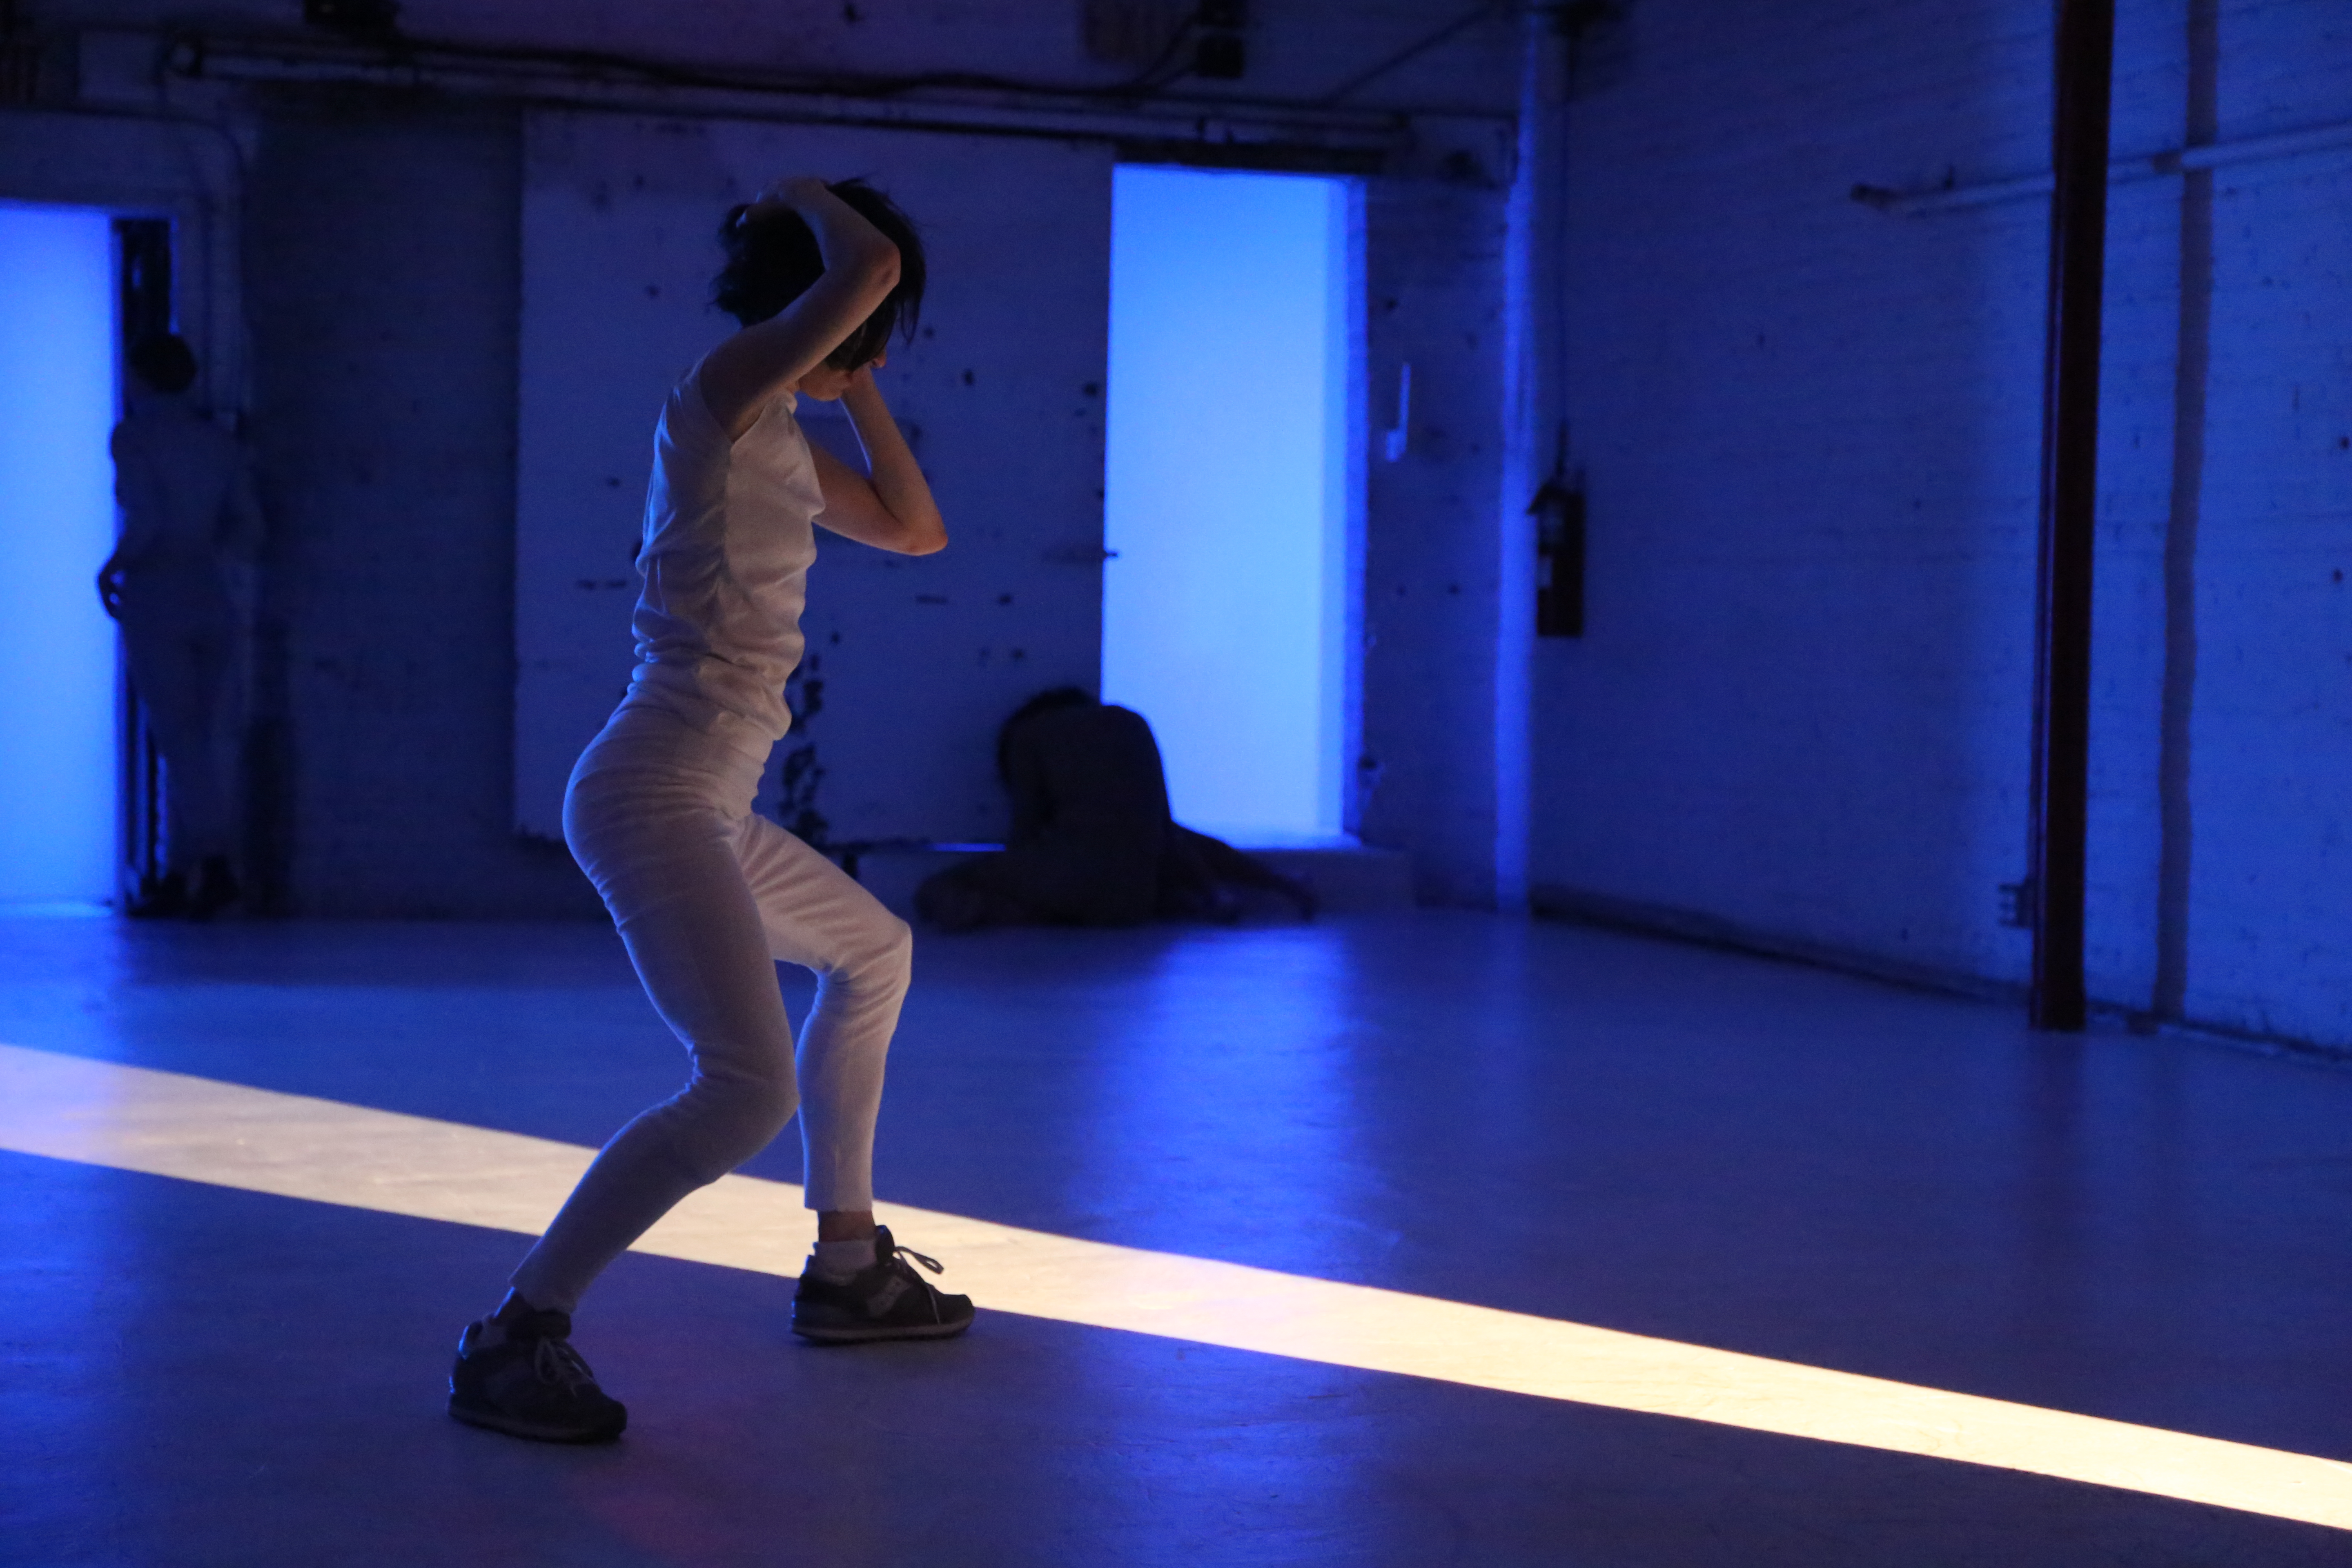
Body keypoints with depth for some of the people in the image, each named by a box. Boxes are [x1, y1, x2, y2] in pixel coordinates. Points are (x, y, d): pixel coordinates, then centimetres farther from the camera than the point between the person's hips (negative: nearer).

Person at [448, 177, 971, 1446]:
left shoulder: (783, 436, 17)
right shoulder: (723, 393, -9)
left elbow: (916, 530, 24)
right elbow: (868, 268, -23)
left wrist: (853, 389, 18)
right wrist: (811, 199, -2)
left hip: (709, 812, 11)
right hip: (653, 799, -11)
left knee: (872, 954, 28)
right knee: (750, 1089, -21)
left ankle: (846, 1268, 35)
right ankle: (514, 1339, -13)